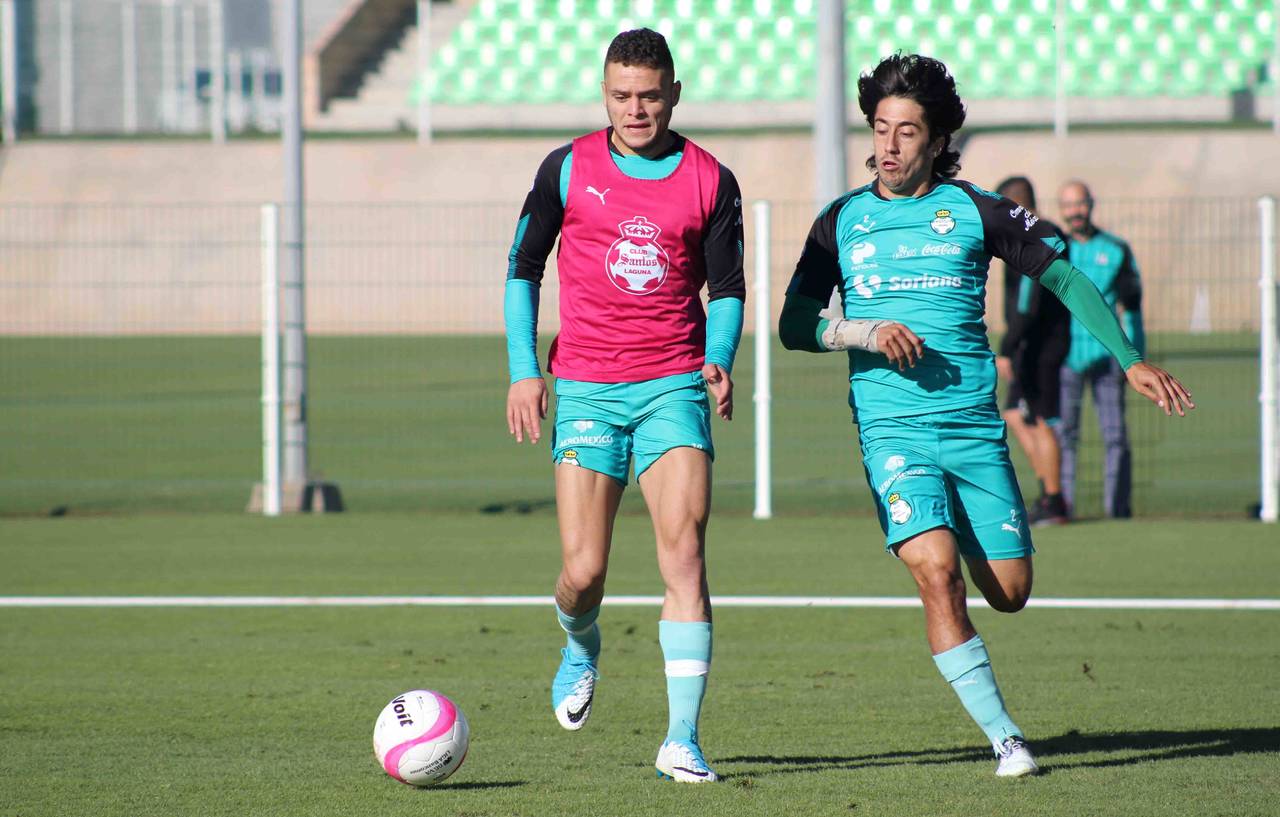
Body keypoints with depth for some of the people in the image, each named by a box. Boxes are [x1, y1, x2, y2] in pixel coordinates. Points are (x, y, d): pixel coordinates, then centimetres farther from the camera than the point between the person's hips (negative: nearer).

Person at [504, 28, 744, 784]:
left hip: (672, 384, 0)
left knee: (684, 548, -15)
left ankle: (683, 742, -14)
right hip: (585, 388, 0)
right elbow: (523, 268, 10)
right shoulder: (568, 170, 3)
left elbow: (727, 288, 10)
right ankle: (581, 646, 33)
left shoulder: (710, 181, 4)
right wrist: (523, 368, 1)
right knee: (584, 571, -5)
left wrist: (720, 360, -8)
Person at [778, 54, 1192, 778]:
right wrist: (865, 332, -12)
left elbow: (1065, 278, 8)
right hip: (892, 427, -1)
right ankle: (1005, 736, -13)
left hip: (975, 426, 1)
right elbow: (795, 325, 7)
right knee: (937, 571, -21)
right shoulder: (843, 221, 7)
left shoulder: (975, 212, 4)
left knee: (1010, 592, -2)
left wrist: (1132, 360, 0)